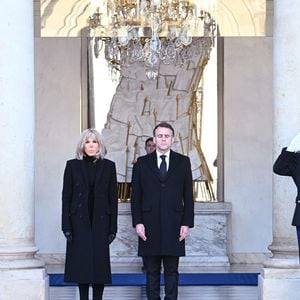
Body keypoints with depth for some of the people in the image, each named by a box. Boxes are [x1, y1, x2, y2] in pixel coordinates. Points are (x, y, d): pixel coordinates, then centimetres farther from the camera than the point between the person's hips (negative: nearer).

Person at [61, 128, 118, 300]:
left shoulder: (108, 166, 4)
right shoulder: (73, 165, 3)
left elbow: (113, 198, 4)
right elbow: (66, 197, 2)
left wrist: (113, 227, -1)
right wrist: (66, 226, -4)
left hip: (100, 221, 0)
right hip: (79, 222, 0)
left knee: (100, 262, 1)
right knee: (81, 262, 1)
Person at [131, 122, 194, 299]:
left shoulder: (183, 162, 6)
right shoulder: (142, 163, 7)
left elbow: (188, 196, 5)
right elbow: (136, 196, 5)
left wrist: (187, 223, -2)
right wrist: (137, 222, -4)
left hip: (174, 226, 0)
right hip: (150, 226, 0)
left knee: (172, 271, 4)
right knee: (152, 271, 5)